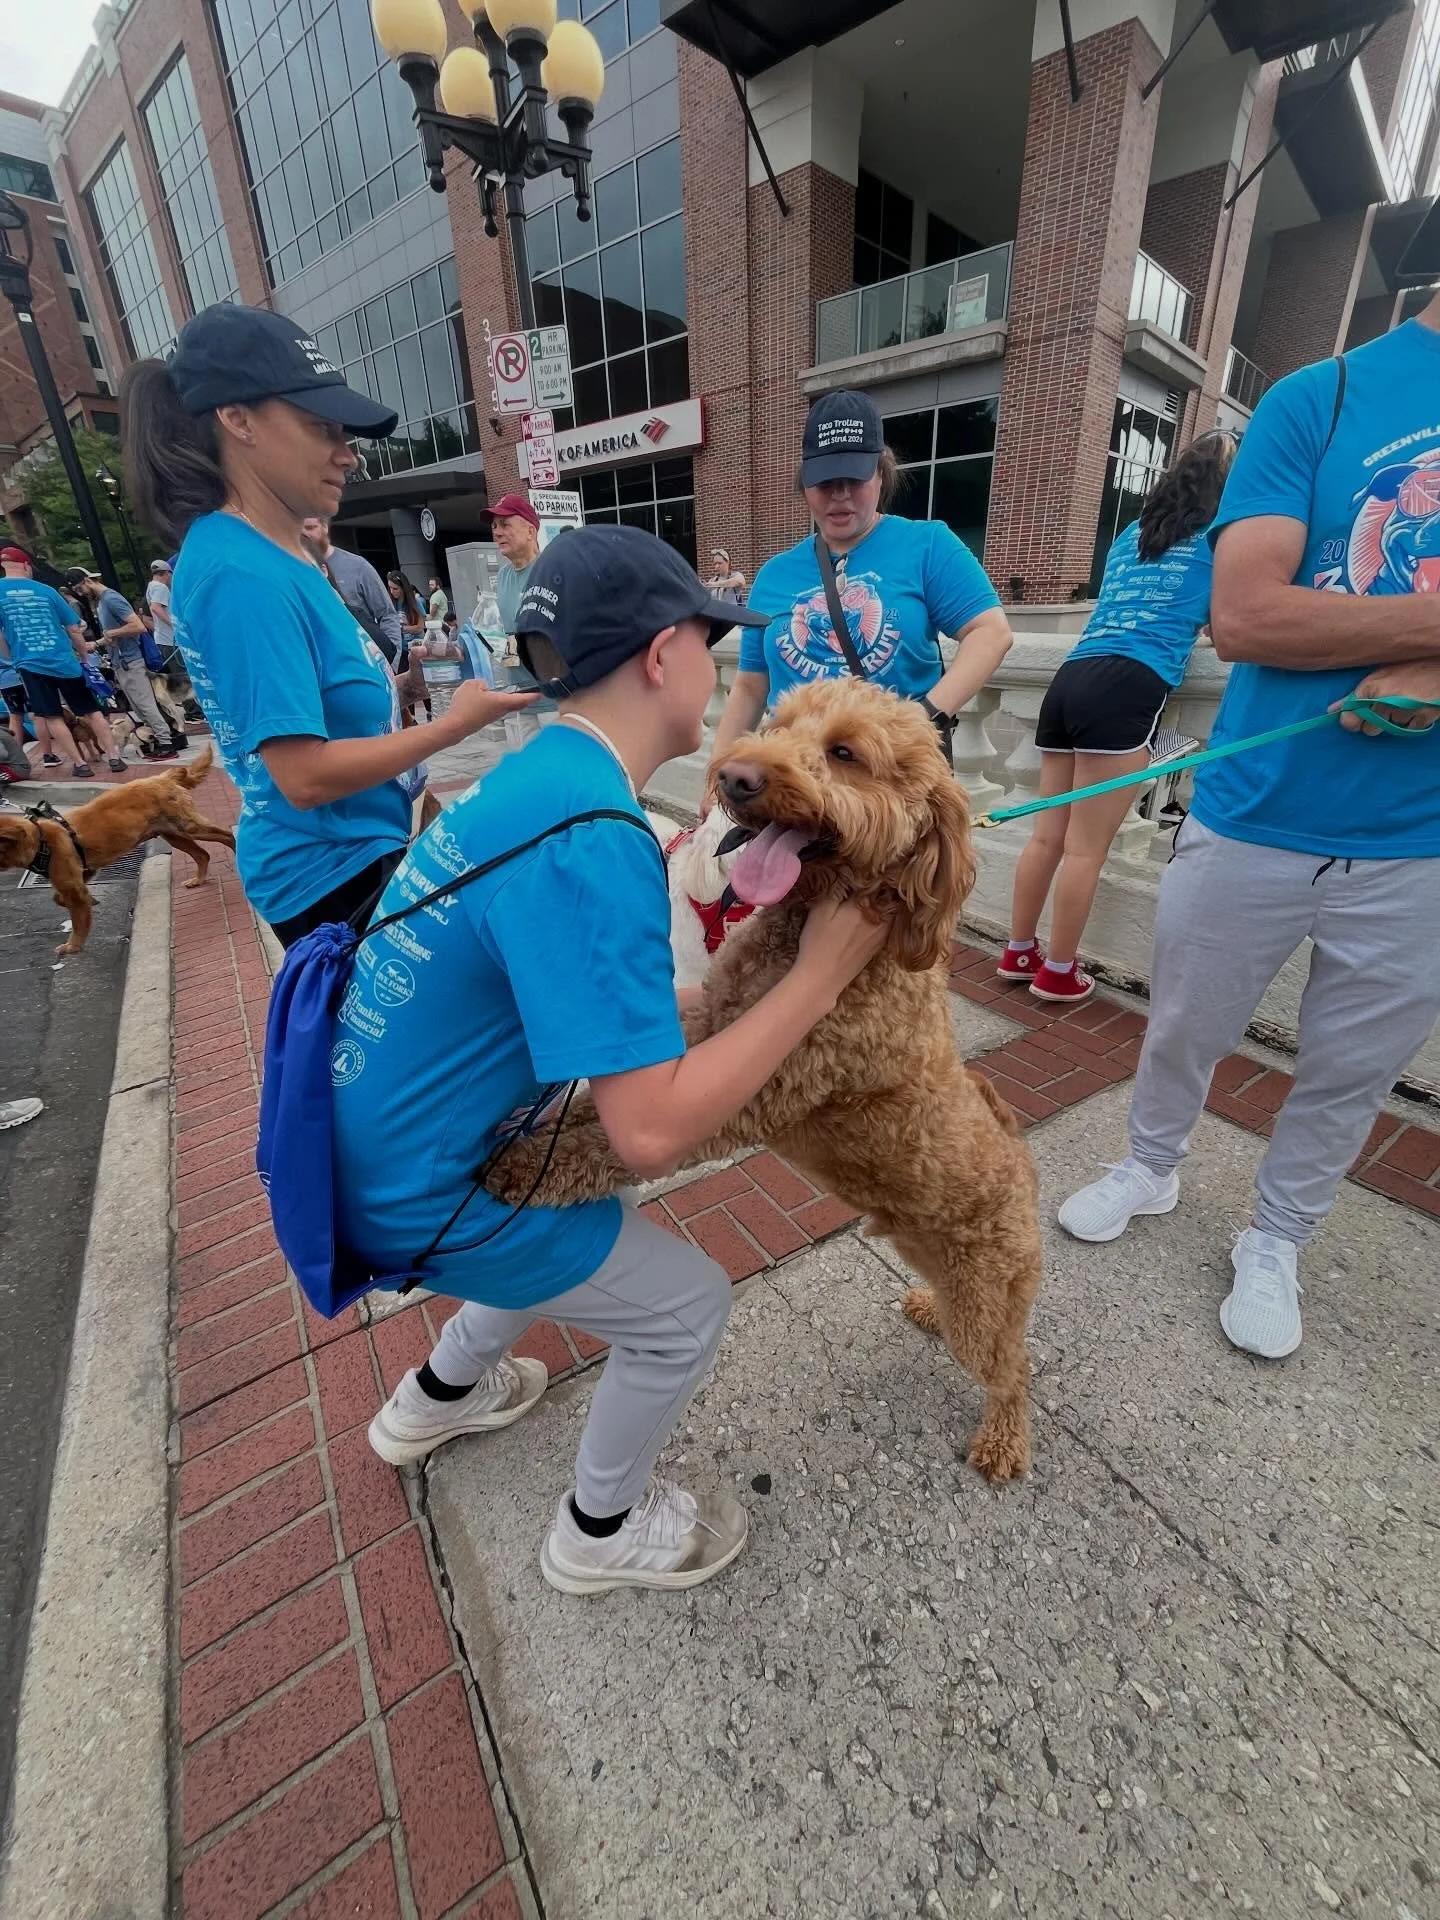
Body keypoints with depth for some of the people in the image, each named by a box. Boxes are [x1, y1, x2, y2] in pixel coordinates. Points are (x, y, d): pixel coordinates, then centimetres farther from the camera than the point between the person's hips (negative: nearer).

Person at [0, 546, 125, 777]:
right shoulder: (45, 590, 4)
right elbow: (74, 629, 5)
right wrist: (84, 654, 22)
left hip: (30, 664, 0)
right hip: (64, 661, 0)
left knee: (51, 717, 6)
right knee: (92, 711, 7)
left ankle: (80, 764, 3)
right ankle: (114, 758, 1)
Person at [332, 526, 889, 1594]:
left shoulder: (541, 775, 0)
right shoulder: (589, 842, -31)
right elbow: (653, 1131, -33)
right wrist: (820, 975, -24)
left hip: (389, 1135, 9)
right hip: (421, 1191, -9)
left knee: (583, 1218, 31)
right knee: (687, 1308, 6)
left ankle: (436, 1399, 53)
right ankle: (603, 1531, 36)